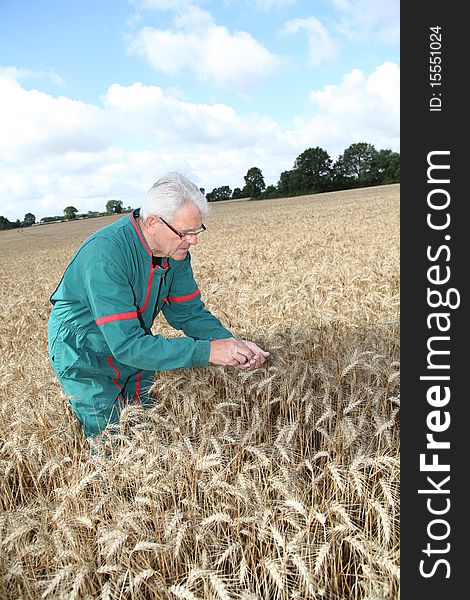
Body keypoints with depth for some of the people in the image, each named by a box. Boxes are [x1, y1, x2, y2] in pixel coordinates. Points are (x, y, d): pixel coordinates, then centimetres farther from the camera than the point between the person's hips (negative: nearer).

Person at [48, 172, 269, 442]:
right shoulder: (105, 254, -35)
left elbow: (189, 313, -6)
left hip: (135, 350, 6)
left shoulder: (176, 249, -13)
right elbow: (126, 344, -38)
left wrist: (232, 344, -23)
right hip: (85, 357, -6)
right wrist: (208, 351, -40)